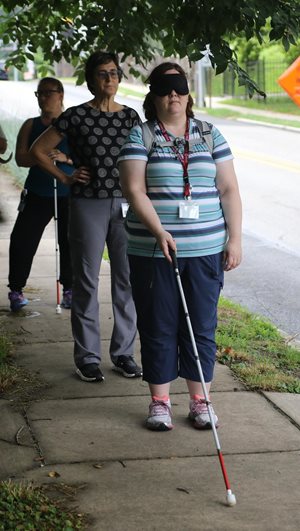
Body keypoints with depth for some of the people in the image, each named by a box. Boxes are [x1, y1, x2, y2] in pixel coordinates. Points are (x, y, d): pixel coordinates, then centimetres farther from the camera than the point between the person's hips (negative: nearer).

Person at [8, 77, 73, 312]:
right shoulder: (31, 126, 9)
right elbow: (20, 158, 0)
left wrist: (65, 158, -20)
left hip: (69, 195, -1)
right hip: (37, 194, 2)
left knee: (70, 242, 1)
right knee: (22, 240, -4)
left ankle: (69, 288, 16)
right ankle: (16, 289, 6)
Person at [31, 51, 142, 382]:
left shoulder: (130, 116, 6)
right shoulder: (77, 116, -3)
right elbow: (39, 150, 4)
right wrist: (66, 178, 0)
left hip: (124, 203, 3)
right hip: (88, 205, -3)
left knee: (126, 279, 4)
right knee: (86, 282, 2)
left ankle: (123, 352, 16)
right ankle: (87, 357, 11)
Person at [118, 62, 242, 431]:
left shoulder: (210, 135, 9)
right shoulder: (139, 137, 0)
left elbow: (229, 190, 7)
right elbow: (134, 189, -10)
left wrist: (234, 238, 0)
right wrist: (159, 231, -22)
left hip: (206, 250, 2)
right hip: (153, 251, -2)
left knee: (202, 326, 6)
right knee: (158, 327, 4)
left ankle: (200, 400, 18)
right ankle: (160, 401, 16)